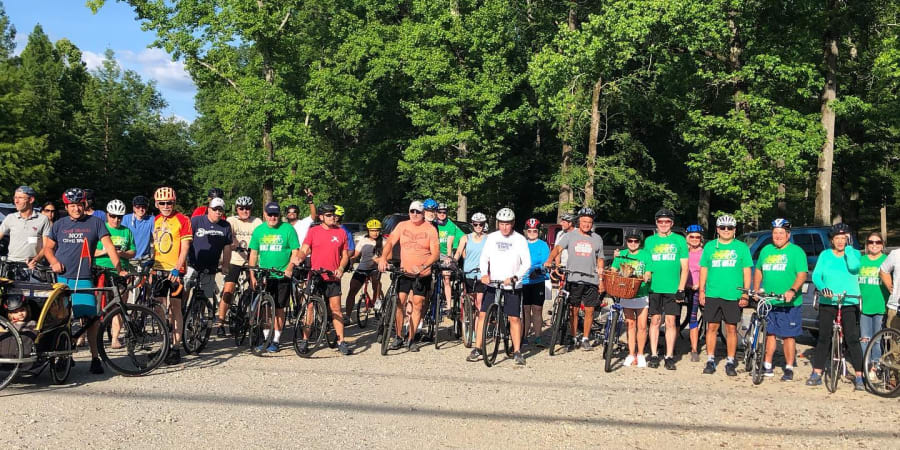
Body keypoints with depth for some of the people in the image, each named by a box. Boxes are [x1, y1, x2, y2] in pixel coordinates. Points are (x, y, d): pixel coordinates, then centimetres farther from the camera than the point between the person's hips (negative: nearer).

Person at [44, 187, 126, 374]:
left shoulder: (95, 222, 5)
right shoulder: (59, 225, 13)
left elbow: (109, 246, -1)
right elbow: (48, 247, 20)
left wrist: (119, 269, -11)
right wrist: (54, 262, -1)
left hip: (83, 279, -2)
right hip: (61, 278, 3)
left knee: (92, 319, -12)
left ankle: (95, 357, -5)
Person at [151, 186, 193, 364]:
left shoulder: (182, 220, -6)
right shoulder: (156, 220, 13)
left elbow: (185, 248, -11)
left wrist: (176, 269, -20)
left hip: (175, 271, -6)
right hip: (159, 269, 6)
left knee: (175, 310, -3)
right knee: (159, 309, 7)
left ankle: (175, 349, 1)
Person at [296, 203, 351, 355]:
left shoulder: (341, 232, 8)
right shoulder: (313, 231, 4)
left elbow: (345, 255, 11)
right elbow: (304, 250, 0)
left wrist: (341, 268, -6)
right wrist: (299, 258, -22)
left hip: (333, 278, 1)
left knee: (335, 309, 0)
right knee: (310, 307, 3)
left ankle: (341, 341, 3)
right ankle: (305, 340, 11)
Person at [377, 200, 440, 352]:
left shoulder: (430, 229, -5)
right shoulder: (402, 226, 3)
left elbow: (435, 253, -10)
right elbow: (390, 242, -3)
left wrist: (423, 267, -24)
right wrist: (383, 258, -21)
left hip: (422, 274, -2)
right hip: (404, 272, 2)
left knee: (417, 305, 1)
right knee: (399, 302, -4)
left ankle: (410, 339, 10)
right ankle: (398, 337, 9)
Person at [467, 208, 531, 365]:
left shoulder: (520, 240, -3)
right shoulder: (492, 237, 5)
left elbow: (527, 263, -7)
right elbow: (484, 258, 4)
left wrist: (514, 277, -21)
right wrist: (484, 274, -14)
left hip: (513, 286, -2)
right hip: (492, 284, 3)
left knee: (514, 318, -3)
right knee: (482, 314, -1)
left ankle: (517, 352, 7)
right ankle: (477, 349, 7)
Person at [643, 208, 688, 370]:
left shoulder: (679, 240, 4)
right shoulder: (649, 241, 9)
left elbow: (684, 267, 2)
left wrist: (681, 289, -5)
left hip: (672, 289, -1)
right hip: (654, 288, 2)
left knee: (670, 322, 0)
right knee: (655, 321, 4)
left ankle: (669, 357, 6)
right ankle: (653, 355, 10)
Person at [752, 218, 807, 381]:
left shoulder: (796, 251, -2)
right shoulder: (766, 250, 14)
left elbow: (802, 274, -12)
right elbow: (758, 271, 23)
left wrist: (792, 291, -27)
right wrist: (756, 290, 10)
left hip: (789, 303, -4)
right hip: (767, 302, 4)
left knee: (788, 336, 0)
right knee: (769, 334, 8)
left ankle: (789, 368, 8)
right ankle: (767, 365, 17)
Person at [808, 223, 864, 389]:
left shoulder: (854, 253, 5)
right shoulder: (825, 255, 9)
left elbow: (853, 266, -17)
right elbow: (816, 275, -2)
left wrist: (848, 247, -12)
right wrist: (822, 288, -20)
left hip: (849, 303, -2)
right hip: (827, 302, 2)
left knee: (852, 339, -6)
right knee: (823, 338, 4)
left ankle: (859, 376, -1)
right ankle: (817, 374, 10)